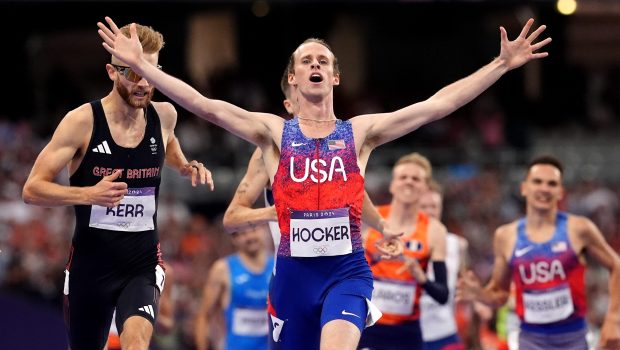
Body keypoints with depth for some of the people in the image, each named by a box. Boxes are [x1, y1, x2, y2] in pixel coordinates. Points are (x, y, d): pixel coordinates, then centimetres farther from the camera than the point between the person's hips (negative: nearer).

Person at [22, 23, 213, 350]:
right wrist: (89, 194, -28)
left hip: (143, 263, 1)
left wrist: (186, 168, 6)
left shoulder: (164, 115, -1)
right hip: (89, 264, -1)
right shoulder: (82, 121, -12)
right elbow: (32, 190, -13)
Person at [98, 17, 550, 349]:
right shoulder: (273, 132, 6)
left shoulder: (360, 132, 6)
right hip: (293, 271, 2)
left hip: (347, 271, -2)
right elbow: (202, 104, -3)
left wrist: (503, 64, -5)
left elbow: (440, 104, 0)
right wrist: (141, 65, -10)